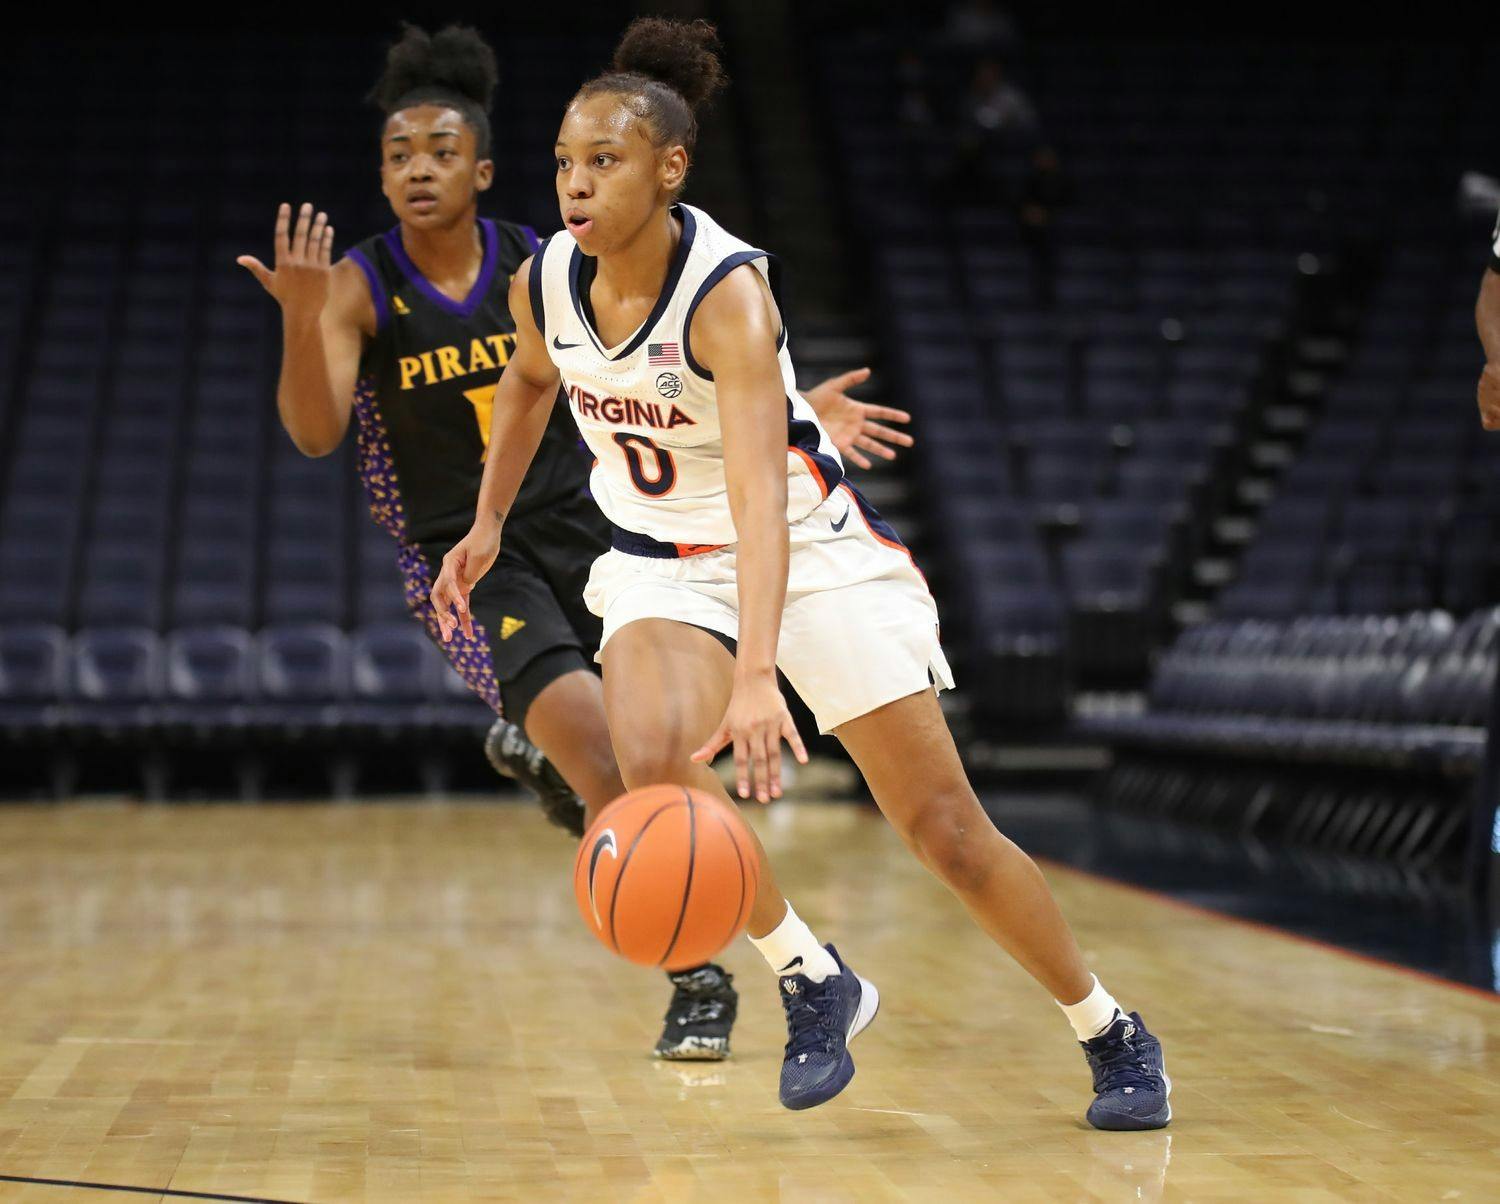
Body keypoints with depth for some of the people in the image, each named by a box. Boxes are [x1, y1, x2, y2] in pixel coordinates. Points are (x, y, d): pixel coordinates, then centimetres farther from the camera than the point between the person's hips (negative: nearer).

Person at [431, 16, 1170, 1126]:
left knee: (948, 829, -3)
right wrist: (489, 522, 12)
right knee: (655, 764, -28)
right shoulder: (543, 284, -11)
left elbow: (759, 494, -42)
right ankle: (815, 982, -5)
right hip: (662, 563, 4)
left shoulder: (729, 292, -30)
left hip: (814, 549, -4)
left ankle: (1112, 1032, 18)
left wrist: (758, 674, -54)